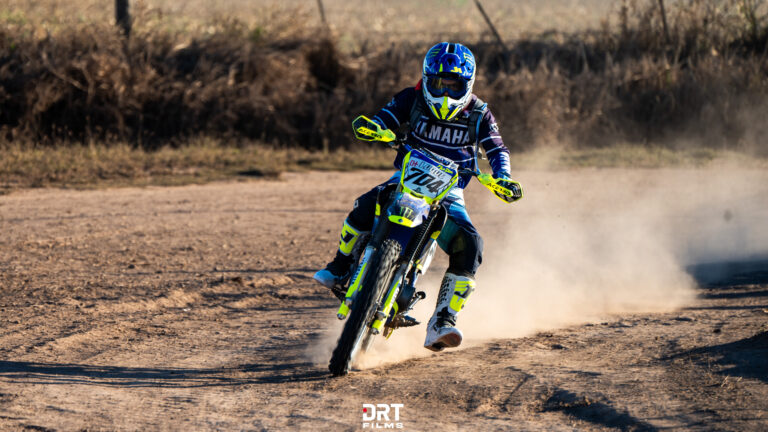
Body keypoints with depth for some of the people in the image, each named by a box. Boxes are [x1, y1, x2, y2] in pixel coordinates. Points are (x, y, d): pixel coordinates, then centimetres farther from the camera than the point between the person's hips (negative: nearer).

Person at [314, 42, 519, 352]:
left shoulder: (478, 114, -2)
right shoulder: (412, 99, -3)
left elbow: (498, 150, 2)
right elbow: (382, 120, -7)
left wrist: (503, 179, -19)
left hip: (449, 191, 1)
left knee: (469, 246, -25)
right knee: (366, 206, -32)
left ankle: (441, 324, -25)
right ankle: (339, 268, -7)